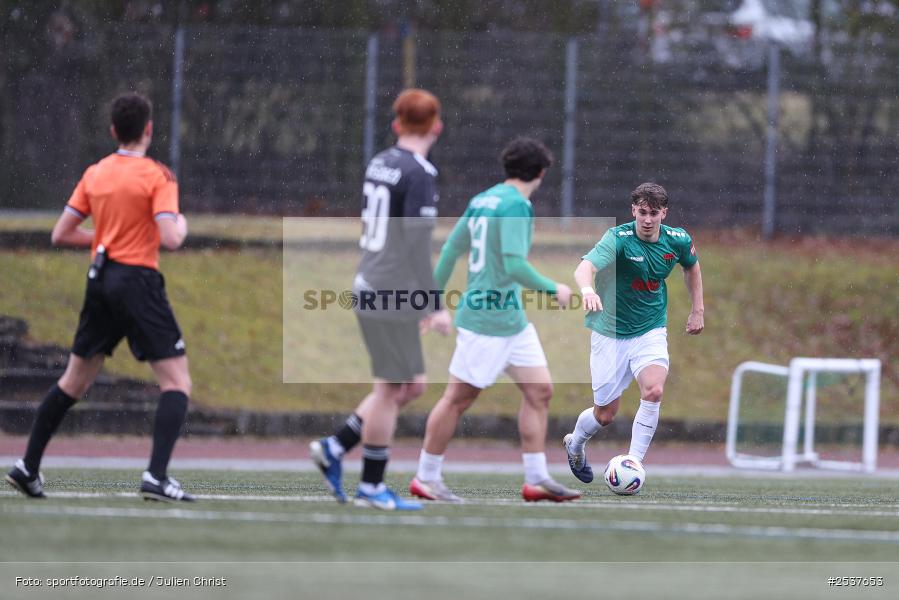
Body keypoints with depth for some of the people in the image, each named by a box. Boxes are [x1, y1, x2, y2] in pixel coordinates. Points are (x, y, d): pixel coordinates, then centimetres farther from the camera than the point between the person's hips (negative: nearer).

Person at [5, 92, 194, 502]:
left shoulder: (94, 174, 8)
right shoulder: (157, 176, -9)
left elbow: (61, 235, 11)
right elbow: (169, 239, -19)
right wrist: (181, 225, 3)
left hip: (100, 282, 6)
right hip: (138, 281, -6)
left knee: (74, 382, 18)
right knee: (177, 382, -3)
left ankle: (28, 467, 21)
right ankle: (156, 477, -16)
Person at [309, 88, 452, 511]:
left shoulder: (379, 164, 13)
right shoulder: (418, 174, -13)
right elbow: (417, 244, -18)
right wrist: (434, 306, -15)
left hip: (370, 288, 9)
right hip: (391, 297, -9)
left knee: (412, 386, 15)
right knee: (391, 389, -1)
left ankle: (335, 447, 13)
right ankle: (371, 487, 5)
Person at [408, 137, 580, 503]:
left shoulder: (482, 200, 12)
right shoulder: (515, 205, -16)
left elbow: (451, 249, 16)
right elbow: (514, 264, -24)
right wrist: (554, 289, -12)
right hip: (489, 318, -10)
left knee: (540, 390, 7)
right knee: (458, 398, 0)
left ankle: (536, 480, 7)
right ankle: (426, 479, 8)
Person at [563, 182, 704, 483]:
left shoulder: (678, 240, -6)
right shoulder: (618, 239, -21)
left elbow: (691, 266, 20)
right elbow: (586, 267, -40)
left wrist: (698, 310, 16)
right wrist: (588, 289, -62)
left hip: (650, 331, 3)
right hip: (610, 331, -2)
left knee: (654, 390, -26)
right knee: (605, 414, 5)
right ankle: (575, 444, 39)